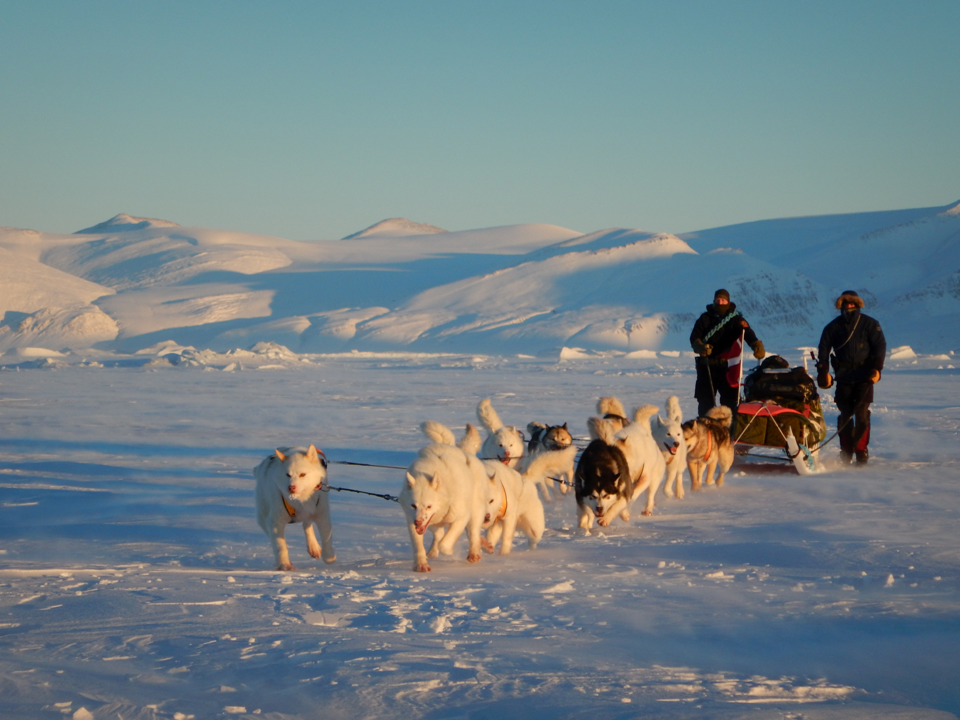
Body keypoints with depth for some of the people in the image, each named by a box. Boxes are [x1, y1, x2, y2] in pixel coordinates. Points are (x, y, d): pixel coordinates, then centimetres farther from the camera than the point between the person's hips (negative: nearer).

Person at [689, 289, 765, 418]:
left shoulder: (736, 319, 3)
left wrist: (756, 345, -34)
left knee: (730, 399, -5)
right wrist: (700, 347, -22)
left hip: (727, 366, -1)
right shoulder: (705, 319, 7)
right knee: (705, 401, 5)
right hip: (706, 366, 1)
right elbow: (694, 337, 1)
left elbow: (748, 333, -13)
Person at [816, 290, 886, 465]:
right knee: (845, 414, -2)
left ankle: (861, 449, -2)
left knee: (861, 414, -9)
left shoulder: (869, 324, 6)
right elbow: (824, 349, 13)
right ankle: (846, 450, 5)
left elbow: (880, 346, 1)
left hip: (864, 376, -2)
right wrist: (823, 371, 3)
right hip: (843, 376, 2)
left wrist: (876, 368, -10)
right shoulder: (833, 326, 11)